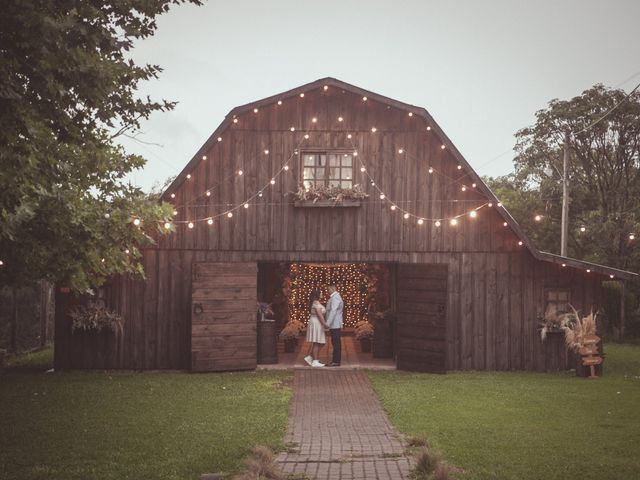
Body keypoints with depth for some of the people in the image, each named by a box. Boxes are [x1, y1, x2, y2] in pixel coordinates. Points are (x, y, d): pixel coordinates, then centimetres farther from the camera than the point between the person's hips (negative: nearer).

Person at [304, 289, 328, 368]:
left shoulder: (316, 303, 16)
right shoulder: (316, 303, -15)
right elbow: (319, 315, -21)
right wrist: (324, 324, -22)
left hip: (318, 325, 10)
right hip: (316, 324, -10)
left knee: (321, 343, 10)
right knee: (316, 344, -6)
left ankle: (309, 357, 11)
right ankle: (315, 362, -4)